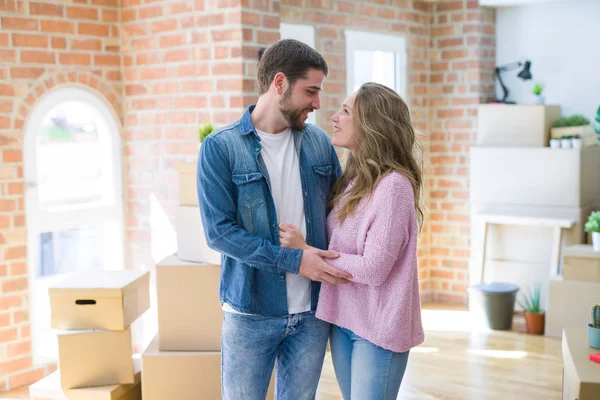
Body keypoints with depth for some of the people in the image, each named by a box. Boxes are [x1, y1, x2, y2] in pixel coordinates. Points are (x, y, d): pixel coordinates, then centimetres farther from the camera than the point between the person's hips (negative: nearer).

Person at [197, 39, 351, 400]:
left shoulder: (319, 143, 4)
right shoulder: (221, 147, -9)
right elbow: (219, 231, -15)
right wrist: (294, 261, -21)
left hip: (312, 311, 4)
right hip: (250, 313, -3)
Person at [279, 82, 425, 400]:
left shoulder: (393, 185, -20)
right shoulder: (353, 179, 5)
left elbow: (373, 269, -21)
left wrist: (305, 250, -15)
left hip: (377, 326, -8)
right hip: (342, 318, 8)